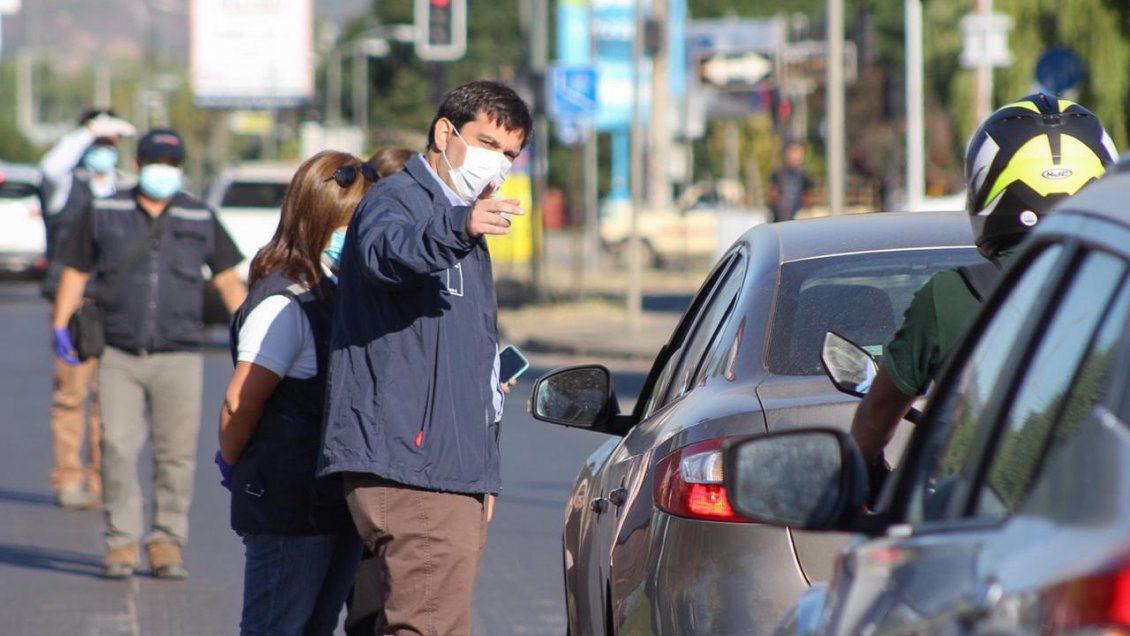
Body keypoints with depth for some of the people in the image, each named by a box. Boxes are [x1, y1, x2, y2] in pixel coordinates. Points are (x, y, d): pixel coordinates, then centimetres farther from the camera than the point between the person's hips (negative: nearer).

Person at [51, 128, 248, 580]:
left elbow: (228, 280, 12)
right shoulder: (104, 214, 7)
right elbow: (75, 272, 10)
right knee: (118, 449, -8)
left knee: (176, 454, -2)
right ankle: (121, 544, -1)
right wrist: (59, 326, -1)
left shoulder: (200, 219, 9)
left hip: (178, 357, 0)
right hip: (119, 357, 0)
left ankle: (167, 545, 5)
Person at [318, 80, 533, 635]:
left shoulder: (462, 230, 25)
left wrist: (483, 475, 31)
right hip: (406, 469, -10)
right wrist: (458, 226, -54)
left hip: (454, 471, 10)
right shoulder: (396, 200, -6)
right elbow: (387, 252, -33)